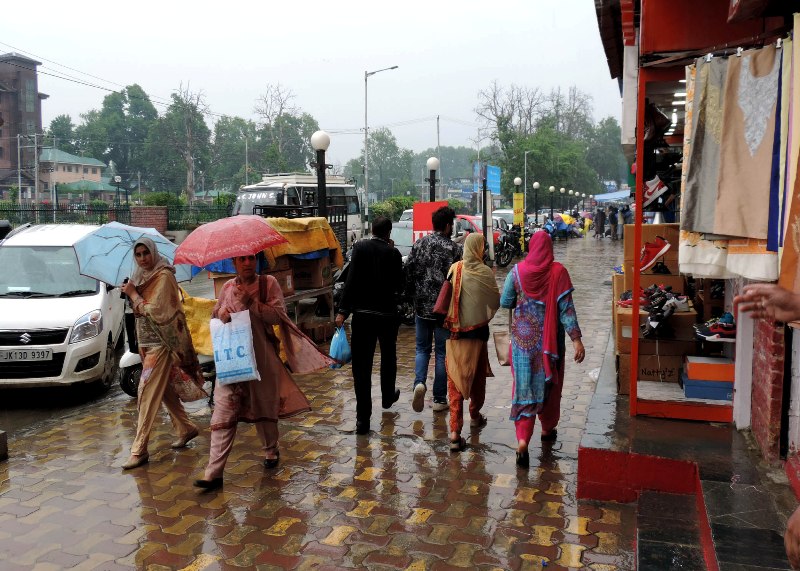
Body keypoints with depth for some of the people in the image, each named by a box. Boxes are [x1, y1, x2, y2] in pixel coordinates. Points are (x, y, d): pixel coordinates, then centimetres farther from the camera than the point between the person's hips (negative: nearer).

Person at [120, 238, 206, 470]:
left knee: (148, 393, -9)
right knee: (164, 389, 16)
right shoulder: (142, 276, 12)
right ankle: (186, 428, 31)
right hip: (147, 340, 9)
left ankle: (139, 449, -6)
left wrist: (133, 294, -11)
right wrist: (131, 294, 3)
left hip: (161, 342, -9)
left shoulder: (164, 276, -13)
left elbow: (154, 310, -18)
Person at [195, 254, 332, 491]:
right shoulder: (228, 287, 9)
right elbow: (215, 313, 19)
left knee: (265, 407, 13)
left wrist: (251, 302, -21)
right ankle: (214, 473, -2)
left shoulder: (268, 283, -1)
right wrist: (221, 314, -4)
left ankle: (271, 451, 39)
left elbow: (278, 315, -10)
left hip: (262, 357, -2)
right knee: (223, 413, -4)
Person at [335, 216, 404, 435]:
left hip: (362, 313, -1)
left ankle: (363, 417, -4)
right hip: (387, 313, 2)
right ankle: (388, 396, 44)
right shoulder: (393, 253, -1)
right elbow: (399, 285, 4)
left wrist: (343, 310, -11)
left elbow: (351, 280, -12)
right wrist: (392, 250, 10)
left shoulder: (360, 247, -4)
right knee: (388, 356, 25)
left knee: (362, 364, -1)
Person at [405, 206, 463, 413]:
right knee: (442, 352, 8)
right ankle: (439, 399, 14)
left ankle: (419, 383, -7)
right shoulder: (453, 248, -9)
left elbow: (408, 273, 1)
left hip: (422, 307, 3)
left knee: (422, 349, 17)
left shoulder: (419, 244, 1)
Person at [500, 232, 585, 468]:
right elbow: (566, 308, -12)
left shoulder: (517, 271, -5)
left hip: (523, 336, 0)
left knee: (524, 386, 3)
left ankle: (522, 439, -10)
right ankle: (548, 428, 37)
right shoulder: (558, 272, -9)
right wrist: (576, 339, -10)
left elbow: (505, 303, 2)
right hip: (549, 339, 0)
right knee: (549, 383, 19)